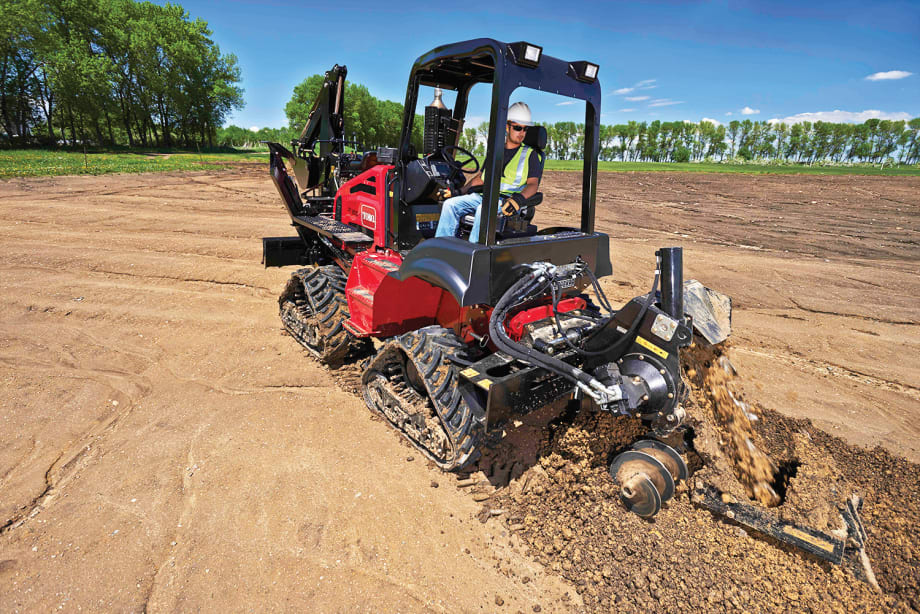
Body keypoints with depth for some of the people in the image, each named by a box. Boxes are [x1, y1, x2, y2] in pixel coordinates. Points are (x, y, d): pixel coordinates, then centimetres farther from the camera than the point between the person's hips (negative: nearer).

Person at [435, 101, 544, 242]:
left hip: (507, 199, -5)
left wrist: (518, 199, -26)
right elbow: (481, 177, 26)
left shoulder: (531, 154, 8)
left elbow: (533, 184, -4)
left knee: (483, 209, -37)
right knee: (450, 204, -14)